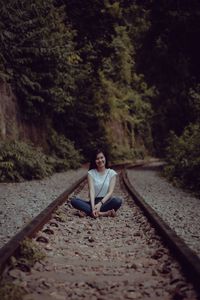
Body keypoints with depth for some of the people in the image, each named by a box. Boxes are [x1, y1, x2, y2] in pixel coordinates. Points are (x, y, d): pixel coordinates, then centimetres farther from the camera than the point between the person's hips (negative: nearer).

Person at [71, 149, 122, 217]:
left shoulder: (111, 173, 3)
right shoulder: (91, 173, 3)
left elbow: (110, 192, -8)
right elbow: (91, 190, -10)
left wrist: (100, 203, -25)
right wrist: (93, 207, -28)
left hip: (106, 201, -1)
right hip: (94, 202, 1)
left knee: (118, 201, -34)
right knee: (74, 201, -25)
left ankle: (88, 212, -31)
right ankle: (104, 213, -35)